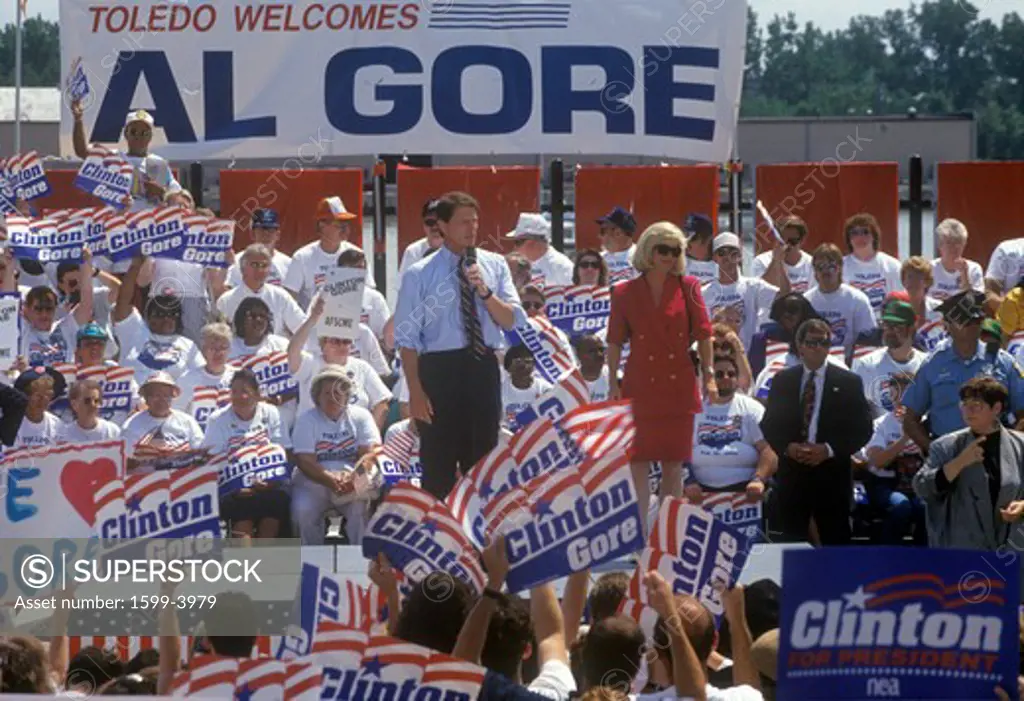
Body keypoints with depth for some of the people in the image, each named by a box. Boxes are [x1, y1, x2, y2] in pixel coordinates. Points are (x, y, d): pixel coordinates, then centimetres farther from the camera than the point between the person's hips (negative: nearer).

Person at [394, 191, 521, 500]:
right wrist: (416, 392, -12)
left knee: (483, 457, 11)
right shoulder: (420, 275, -3)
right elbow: (407, 339, -5)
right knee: (439, 463, 2)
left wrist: (485, 292, -15)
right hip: (439, 369, -3)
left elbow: (511, 320, 3)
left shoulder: (494, 266, 8)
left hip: (483, 369, 3)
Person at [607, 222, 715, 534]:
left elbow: (703, 334, 3)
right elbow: (615, 342, 3)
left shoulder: (688, 288, 4)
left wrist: (709, 375, -3)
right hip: (639, 387, -1)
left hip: (678, 387, 1)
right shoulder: (625, 293, 2)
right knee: (638, 461, -4)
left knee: (674, 464, 5)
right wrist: (613, 382, -3)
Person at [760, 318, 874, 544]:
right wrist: (787, 447, -9)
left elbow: (862, 430, 0)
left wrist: (829, 450, -12)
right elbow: (769, 424, 10)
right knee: (792, 541, 4)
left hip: (831, 474, -2)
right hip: (792, 472, 2)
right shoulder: (782, 381, 11)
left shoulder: (848, 382, 3)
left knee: (835, 542, -3)